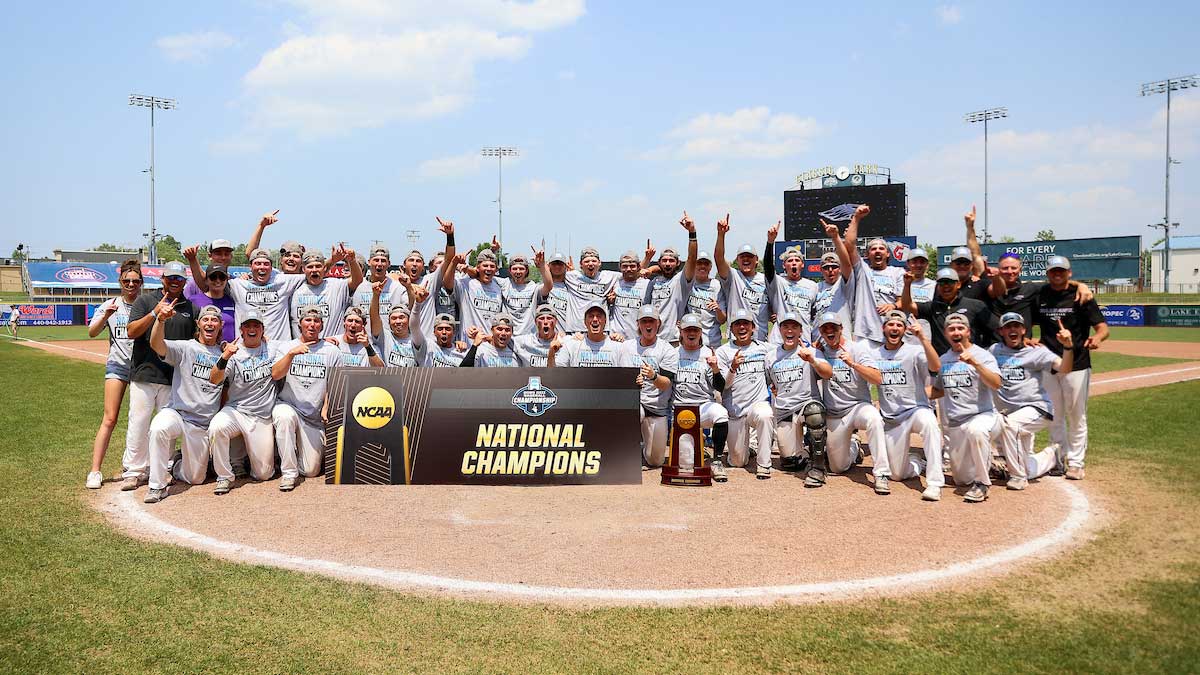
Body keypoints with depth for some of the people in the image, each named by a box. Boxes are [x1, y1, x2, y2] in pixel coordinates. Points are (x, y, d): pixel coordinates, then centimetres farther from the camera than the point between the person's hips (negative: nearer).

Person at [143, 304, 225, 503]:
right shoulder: (185, 348, -1)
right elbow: (156, 345, -20)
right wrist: (160, 319, -38)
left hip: (204, 425, 3)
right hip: (176, 413, -3)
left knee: (195, 478, 7)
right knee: (158, 428, -38)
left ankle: (173, 468, 43)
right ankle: (158, 485, -22)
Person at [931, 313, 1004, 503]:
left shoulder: (982, 355, -5)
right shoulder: (942, 360, 12)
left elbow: (996, 384, -22)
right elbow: (939, 390, 26)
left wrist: (975, 363, -35)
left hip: (983, 415, -6)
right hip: (955, 425, 6)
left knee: (975, 430, -42)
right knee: (962, 480, 6)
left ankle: (981, 484, -24)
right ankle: (986, 460, 39)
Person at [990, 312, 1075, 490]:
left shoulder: (1036, 351, -5)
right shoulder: (994, 350, 7)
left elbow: (1064, 368, -17)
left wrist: (1068, 346, -35)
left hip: (1037, 408, -4)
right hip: (1010, 414, 5)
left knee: (1010, 424, -37)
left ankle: (1018, 476, -21)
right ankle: (1052, 455, 43)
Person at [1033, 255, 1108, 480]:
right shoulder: (1040, 296, 7)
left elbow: (1103, 327, -10)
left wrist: (1097, 338, -33)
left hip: (1077, 365, -4)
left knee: (1077, 417, 1)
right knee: (1054, 417, 12)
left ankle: (1076, 463, 10)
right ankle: (1060, 458, 24)